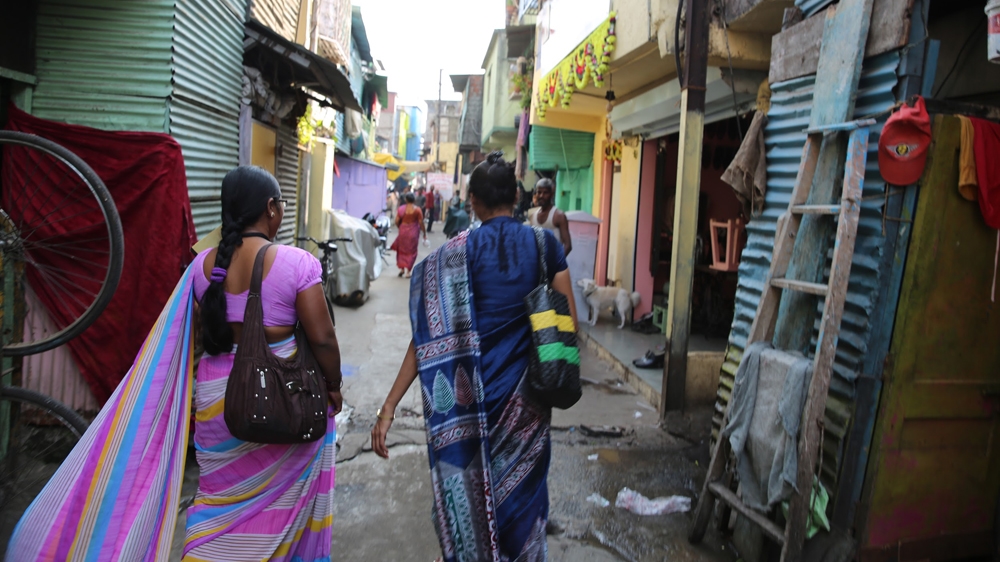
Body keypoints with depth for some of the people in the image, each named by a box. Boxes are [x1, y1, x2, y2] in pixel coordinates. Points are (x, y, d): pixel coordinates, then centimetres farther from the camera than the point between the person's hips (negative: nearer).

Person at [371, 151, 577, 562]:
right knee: (521, 492, 21)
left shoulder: (458, 252, -9)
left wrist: (389, 408, -12)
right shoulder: (545, 243, -2)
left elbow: (431, 337, -14)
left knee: (469, 492, 18)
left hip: (472, 394, -2)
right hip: (528, 393, 3)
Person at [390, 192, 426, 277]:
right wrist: (424, 233, 2)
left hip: (403, 232, 2)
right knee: (411, 252, 7)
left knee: (402, 250, 18)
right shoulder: (417, 209, -7)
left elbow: (397, 221, -3)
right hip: (413, 233, -1)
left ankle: (401, 268, 13)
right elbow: (421, 223, -8)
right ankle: (408, 271, 6)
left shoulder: (401, 208, -3)